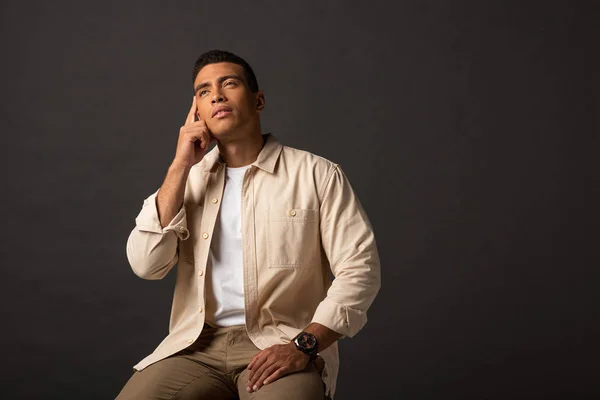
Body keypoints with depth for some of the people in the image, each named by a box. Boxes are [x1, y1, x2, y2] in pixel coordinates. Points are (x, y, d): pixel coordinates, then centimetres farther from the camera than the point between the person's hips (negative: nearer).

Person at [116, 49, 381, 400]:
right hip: (198, 344, 3)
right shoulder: (189, 176, 14)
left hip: (281, 343, -3)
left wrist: (303, 346, -17)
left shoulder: (317, 174, 1)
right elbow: (145, 265, 1)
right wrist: (180, 166, -3)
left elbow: (359, 269, -5)